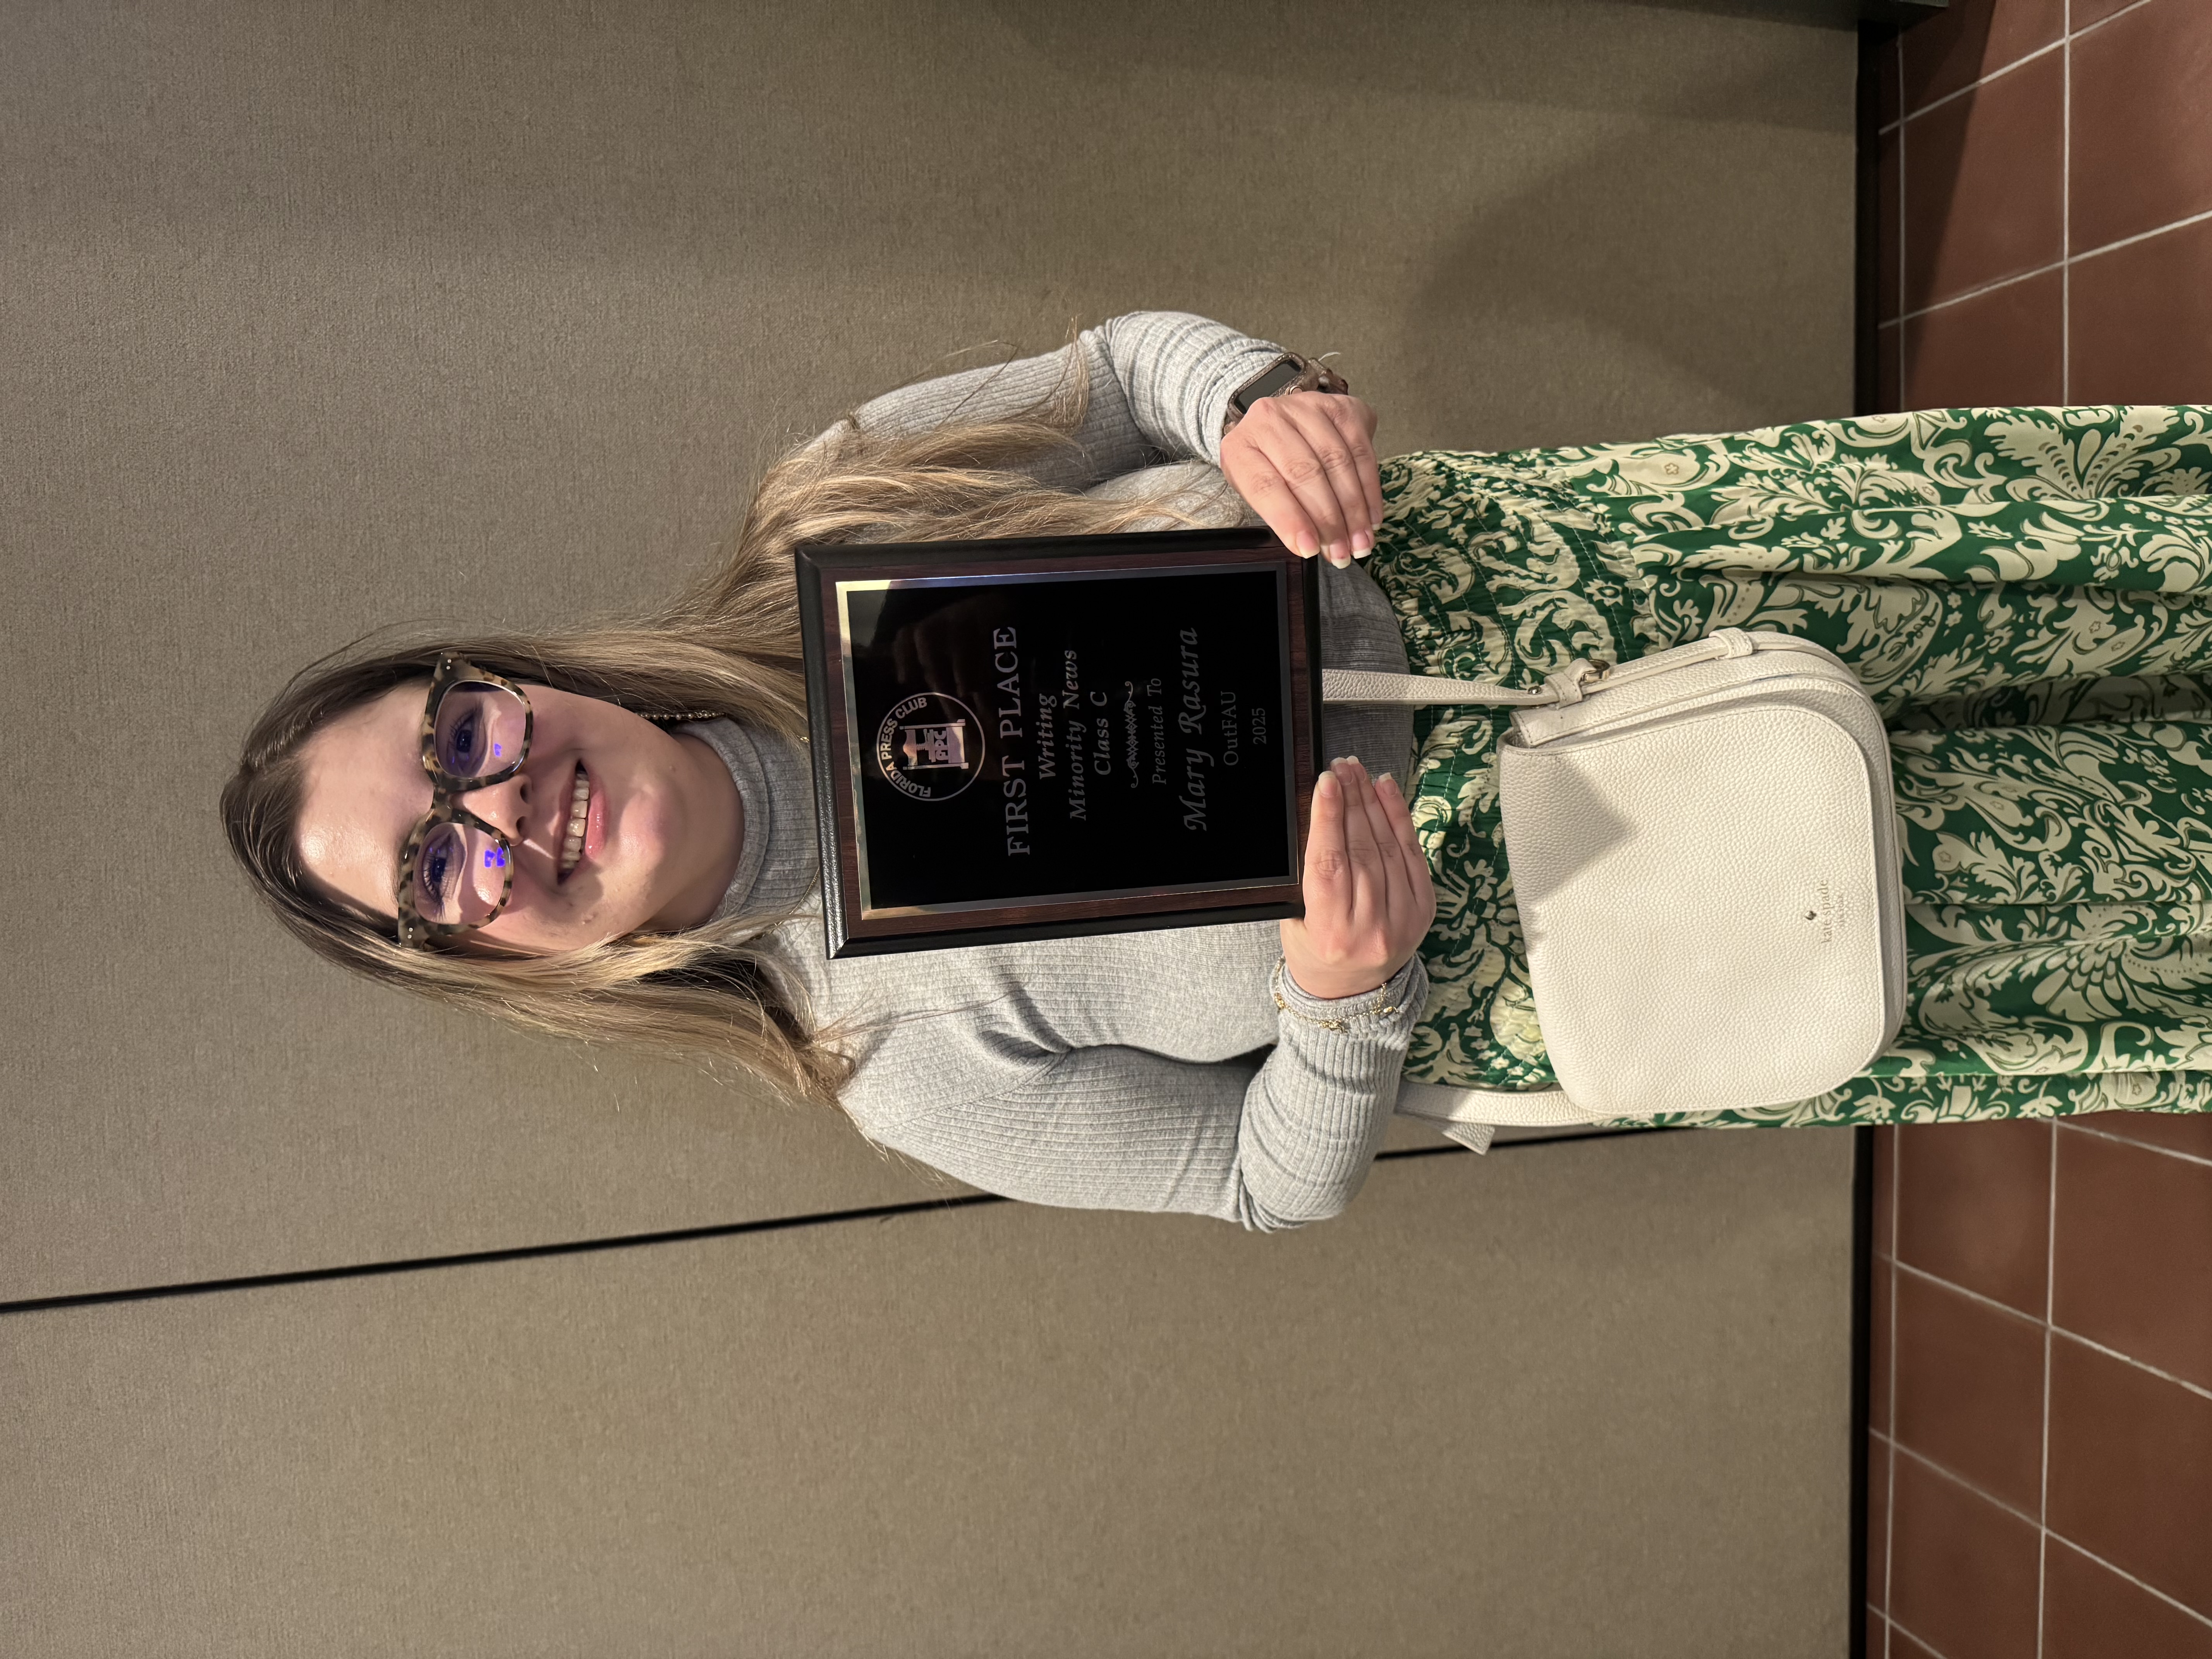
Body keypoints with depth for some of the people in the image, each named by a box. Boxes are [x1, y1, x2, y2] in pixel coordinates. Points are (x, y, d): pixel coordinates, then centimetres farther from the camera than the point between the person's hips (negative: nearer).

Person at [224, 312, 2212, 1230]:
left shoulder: (820, 520, -8)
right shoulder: (893, 1050, -11)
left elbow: (1121, 359, -1)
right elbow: (1271, 1172, -5)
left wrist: (1259, 394, -24)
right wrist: (1342, 992, -28)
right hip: (1524, 945, -2)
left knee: (1996, 504, 5)